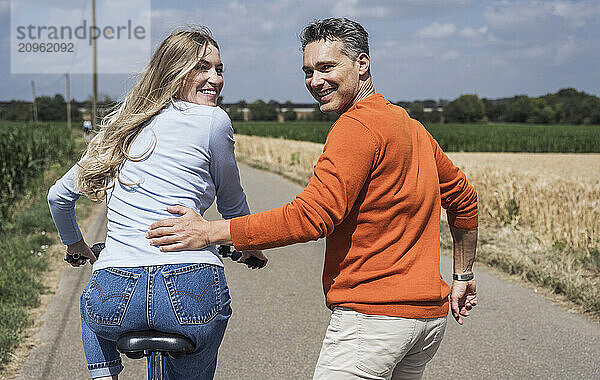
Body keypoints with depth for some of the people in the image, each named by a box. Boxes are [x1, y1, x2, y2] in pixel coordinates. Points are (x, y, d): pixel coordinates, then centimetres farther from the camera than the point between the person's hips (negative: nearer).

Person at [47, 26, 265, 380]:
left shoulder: (121, 126, 18)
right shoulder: (213, 121, 4)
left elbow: (59, 195, 27)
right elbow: (232, 205, 16)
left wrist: (75, 244, 46)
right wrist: (251, 248, 37)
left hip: (116, 301, 4)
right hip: (191, 295, -3)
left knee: (91, 302, 40)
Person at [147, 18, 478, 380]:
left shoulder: (358, 126, -14)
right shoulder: (412, 127, 15)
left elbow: (311, 216, -23)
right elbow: (464, 199, 25)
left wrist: (210, 231, -20)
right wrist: (463, 277, 32)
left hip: (373, 313, -9)